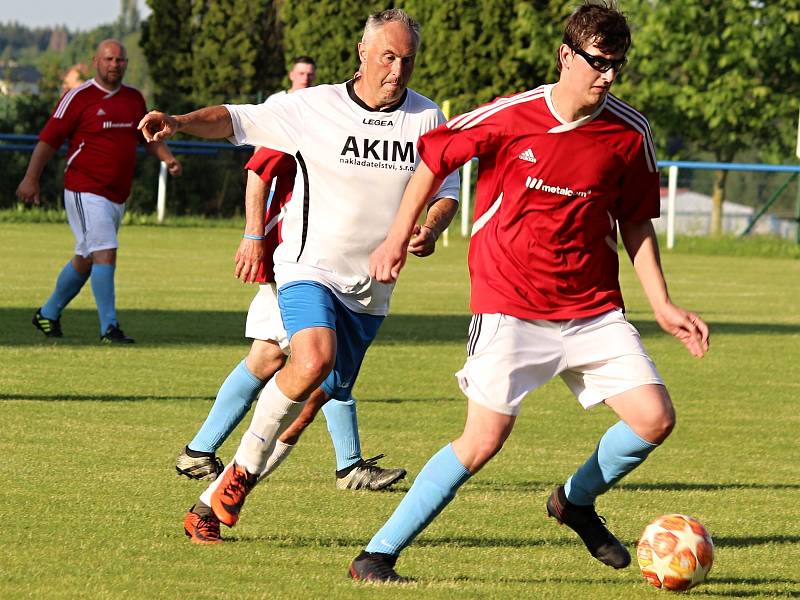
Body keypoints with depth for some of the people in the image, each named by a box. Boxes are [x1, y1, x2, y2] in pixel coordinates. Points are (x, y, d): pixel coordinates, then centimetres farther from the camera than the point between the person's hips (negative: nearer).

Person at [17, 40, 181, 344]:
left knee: (86, 259, 15)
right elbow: (49, 138, -6)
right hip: (85, 191, -7)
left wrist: (167, 157, 3)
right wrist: (31, 178, -11)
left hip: (117, 196, 7)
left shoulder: (134, 98, 11)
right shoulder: (79, 97, -8)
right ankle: (109, 327, -15)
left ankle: (48, 313, 32)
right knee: (105, 253, -18)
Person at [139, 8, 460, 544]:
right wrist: (181, 122, -24)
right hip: (311, 267, -4)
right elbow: (238, 120, -4)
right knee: (314, 362, -30)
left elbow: (446, 193, 12)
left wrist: (430, 229, -10)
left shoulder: (427, 119, 3)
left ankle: (220, 497, 20)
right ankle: (244, 466, -9)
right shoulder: (316, 107, -6)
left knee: (323, 396, 4)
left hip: (371, 290, 4)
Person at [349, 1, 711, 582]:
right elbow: (434, 159, 4)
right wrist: (398, 238, 3)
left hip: (593, 310, 4)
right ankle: (376, 556, -3)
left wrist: (662, 304, 6)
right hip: (510, 309, -4)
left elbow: (635, 222, 11)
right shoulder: (509, 118, -11)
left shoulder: (630, 133, -1)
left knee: (655, 417, -8)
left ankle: (577, 500, 23)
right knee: (485, 439, -13)